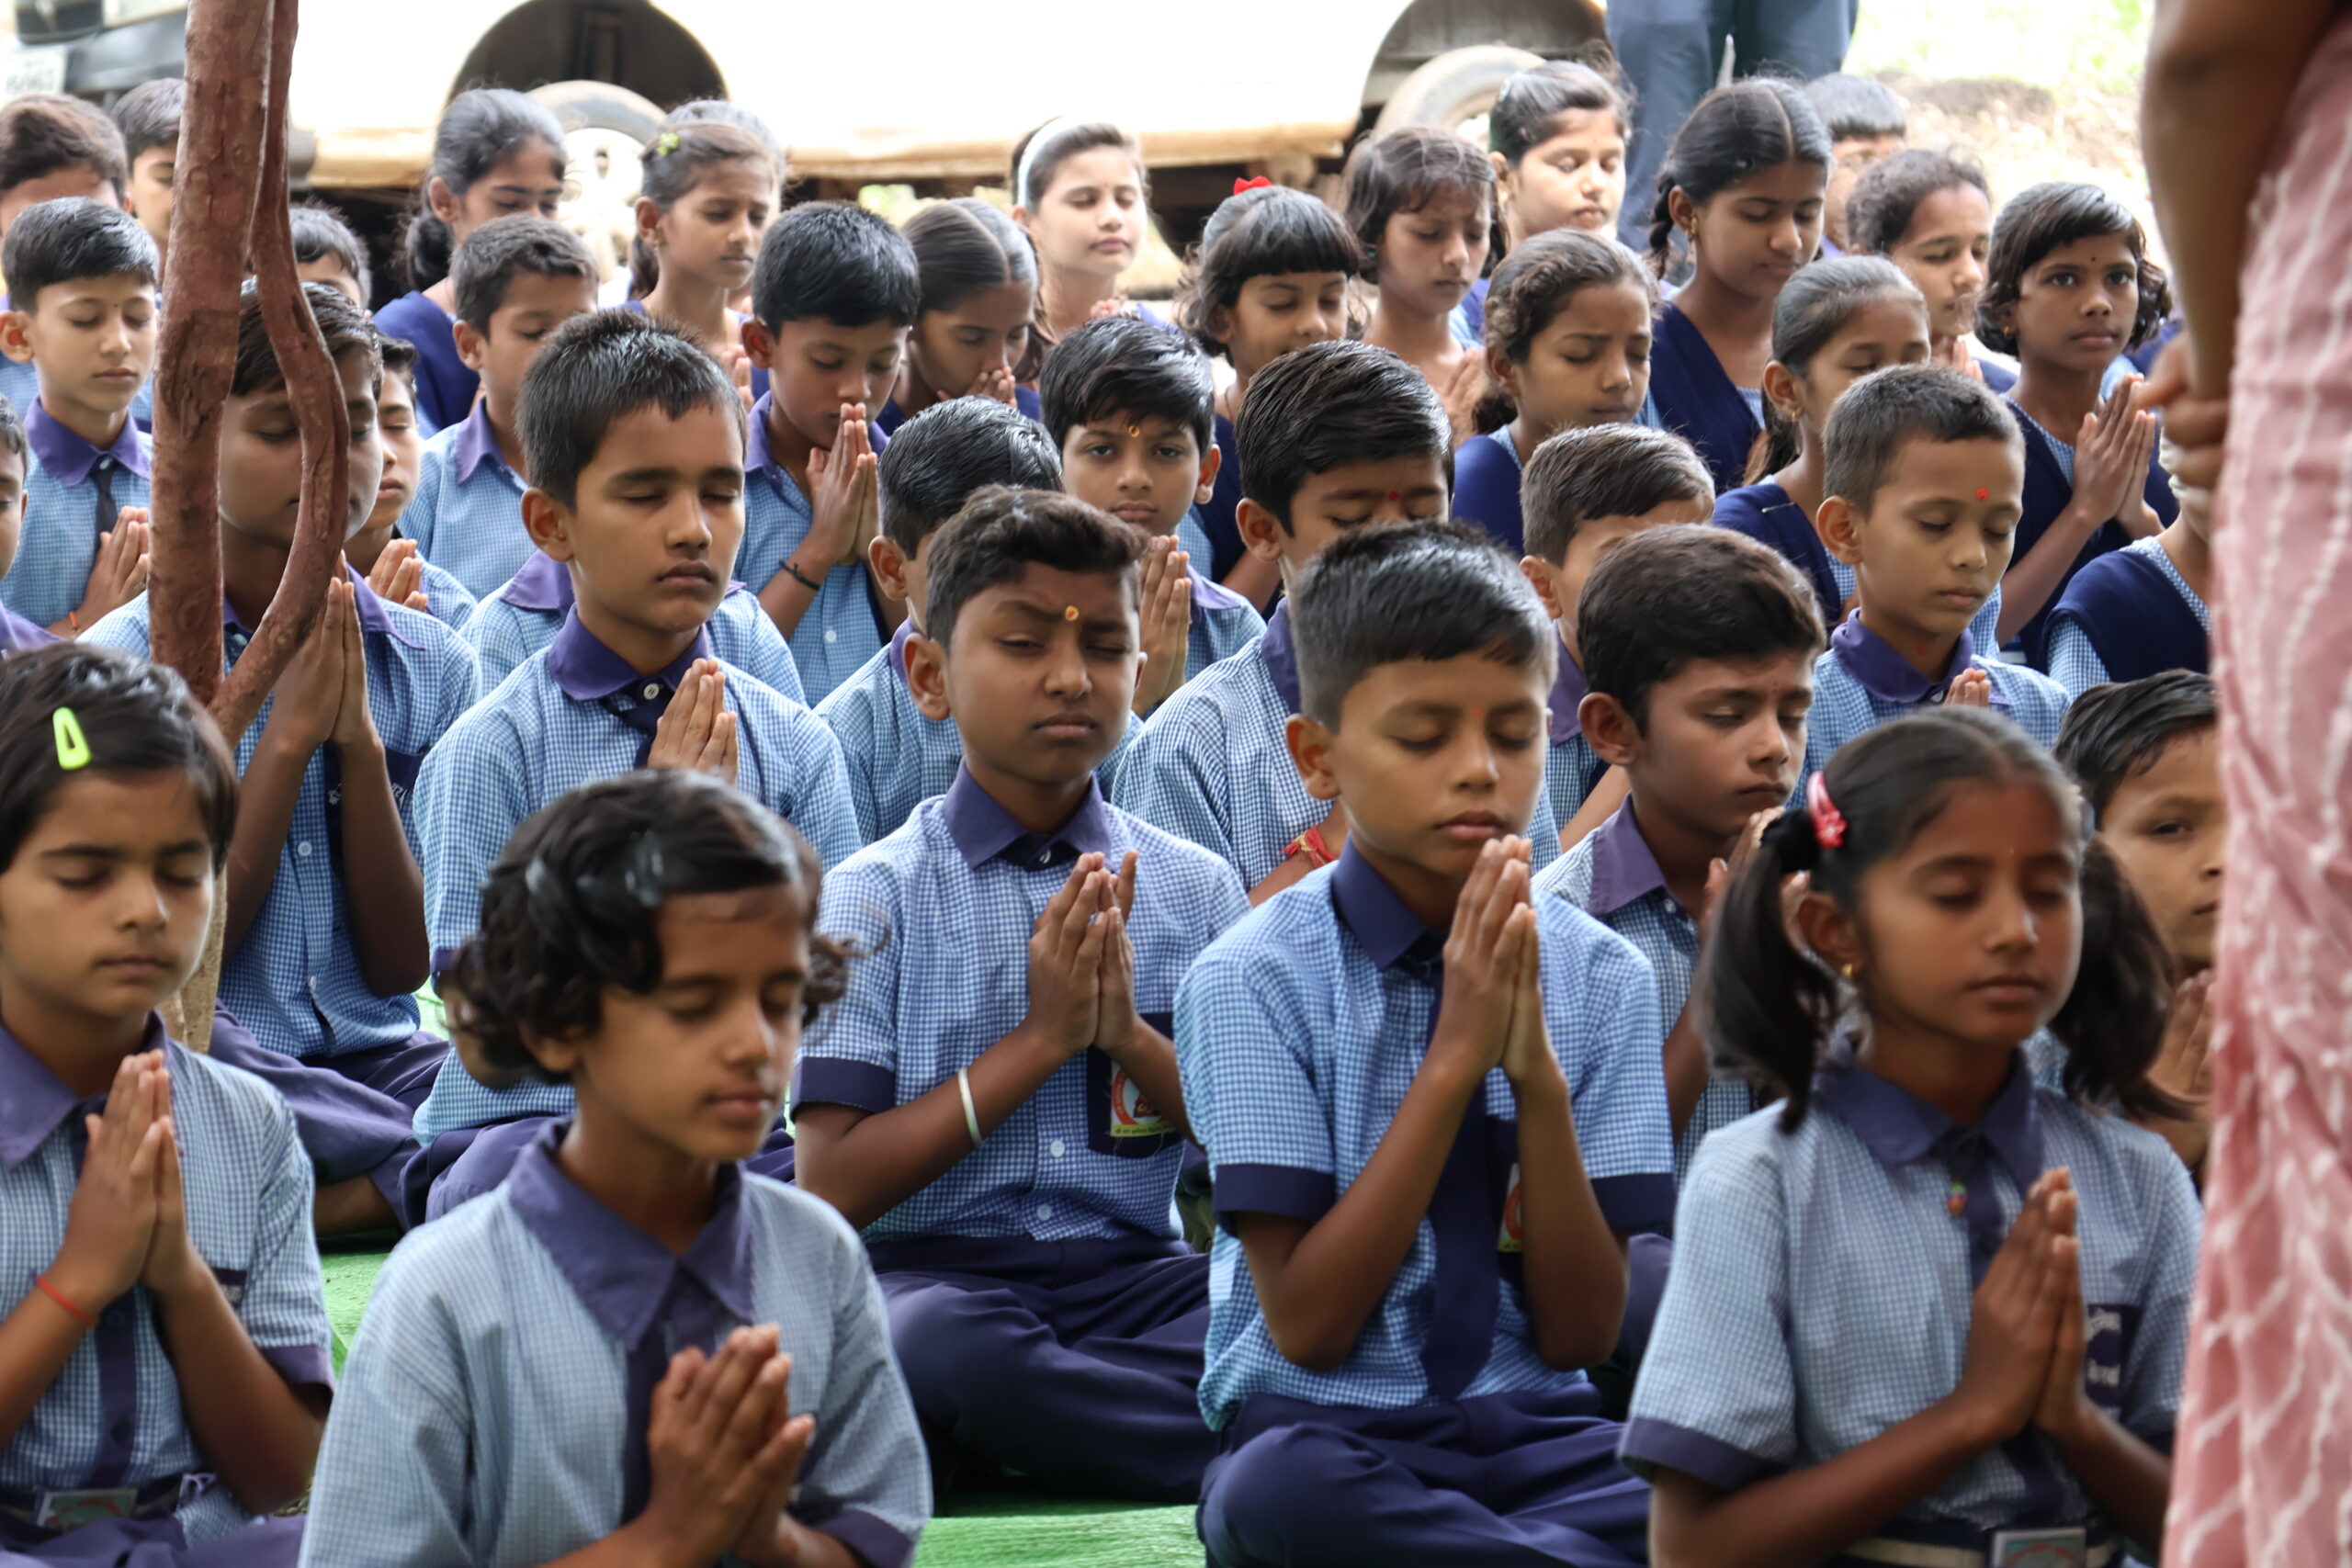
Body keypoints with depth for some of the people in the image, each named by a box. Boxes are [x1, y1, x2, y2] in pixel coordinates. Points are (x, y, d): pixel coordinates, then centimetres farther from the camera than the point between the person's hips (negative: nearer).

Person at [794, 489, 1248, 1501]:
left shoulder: (1195, 891, 11)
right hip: (934, 1267, -2)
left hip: (1138, 1271, 2)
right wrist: (1039, 1039, -12)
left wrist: (1132, 1039, -10)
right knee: (938, 1342, -38)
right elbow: (833, 1187, -7)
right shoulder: (869, 898, 2)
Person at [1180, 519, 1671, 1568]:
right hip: (1330, 1429, -1)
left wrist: (1538, 1075, -14)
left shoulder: (1599, 977, 3)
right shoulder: (1255, 980, -5)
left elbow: (1580, 1334, -1)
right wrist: (1453, 1058, -16)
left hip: (1539, 1433, 1)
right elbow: (1307, 1324, -11)